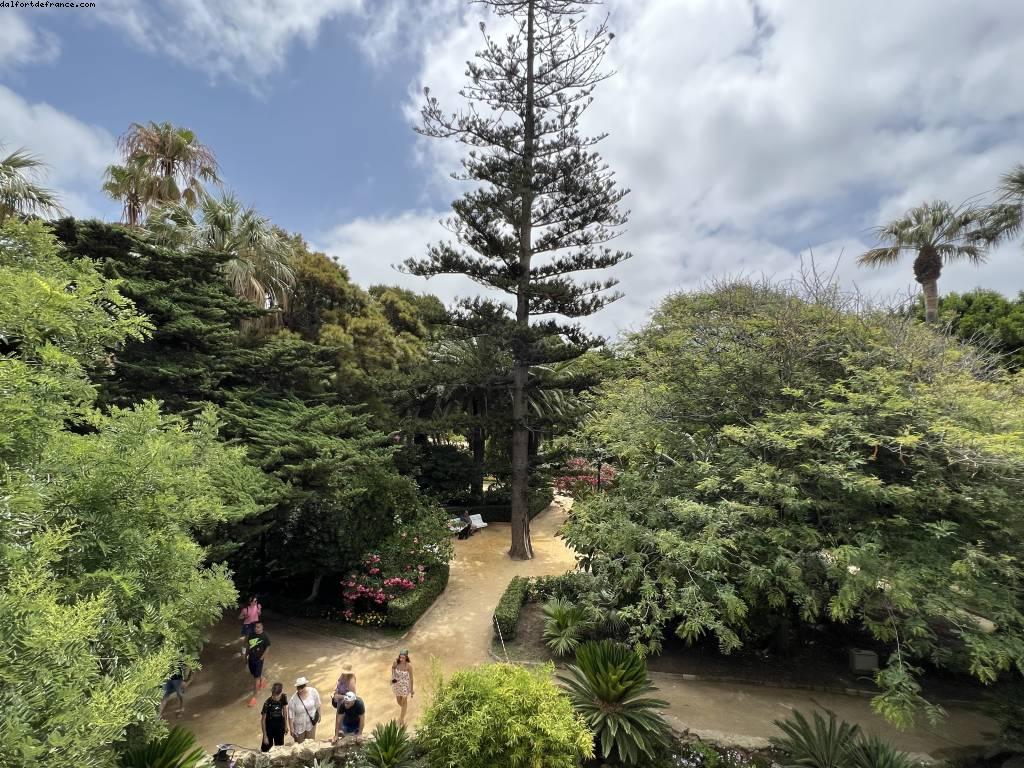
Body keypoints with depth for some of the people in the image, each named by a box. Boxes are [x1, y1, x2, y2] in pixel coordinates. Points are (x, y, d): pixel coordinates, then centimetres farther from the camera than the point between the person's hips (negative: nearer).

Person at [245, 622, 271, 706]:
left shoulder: (265, 637, -20)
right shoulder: (251, 634, -4)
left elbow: (267, 648, -14)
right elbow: (248, 645, 9)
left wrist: (261, 658, -16)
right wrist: (246, 656, 10)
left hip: (258, 660, -6)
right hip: (251, 658, 6)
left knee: (256, 678, -2)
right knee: (254, 674, 24)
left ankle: (254, 697, 8)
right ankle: (261, 682, 52)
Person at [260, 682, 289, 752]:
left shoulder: (284, 697, -19)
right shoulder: (267, 703, -29)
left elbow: (285, 710, -3)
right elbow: (263, 720, -18)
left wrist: (286, 725, 4)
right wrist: (265, 736, -15)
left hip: (280, 726, 3)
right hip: (269, 726, -3)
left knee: (279, 746, 20)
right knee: (267, 747, 9)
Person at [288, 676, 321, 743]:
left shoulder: (313, 692, -20)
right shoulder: (293, 700, -26)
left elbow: (317, 705, -3)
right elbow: (291, 716, -13)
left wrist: (319, 716, 7)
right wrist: (292, 729, -7)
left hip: (311, 723, 2)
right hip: (299, 726, -2)